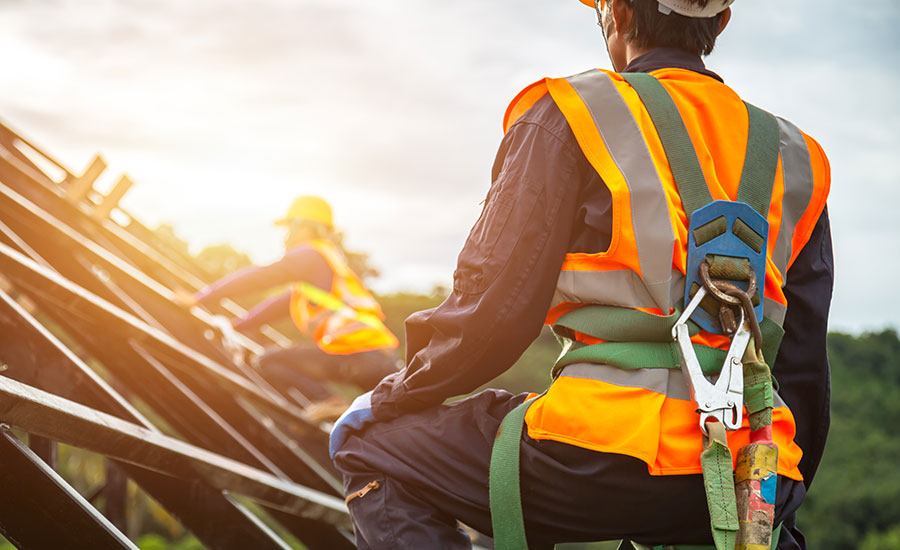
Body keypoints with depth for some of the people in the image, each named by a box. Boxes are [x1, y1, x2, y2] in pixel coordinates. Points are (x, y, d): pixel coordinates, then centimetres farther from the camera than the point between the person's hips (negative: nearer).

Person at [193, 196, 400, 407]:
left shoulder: (311, 255, 1)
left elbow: (258, 277, -4)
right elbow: (280, 305, 32)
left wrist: (199, 298, 0)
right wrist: (233, 326, 31)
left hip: (356, 356, -9)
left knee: (269, 362, -1)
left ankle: (329, 403, -14)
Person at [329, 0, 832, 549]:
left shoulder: (569, 114, 2)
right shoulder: (796, 156, 18)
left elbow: (494, 310, -4)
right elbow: (806, 363, 19)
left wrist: (390, 399, 12)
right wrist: (784, 503, 31)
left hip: (614, 453, -6)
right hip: (757, 491, 6)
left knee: (370, 445, 12)